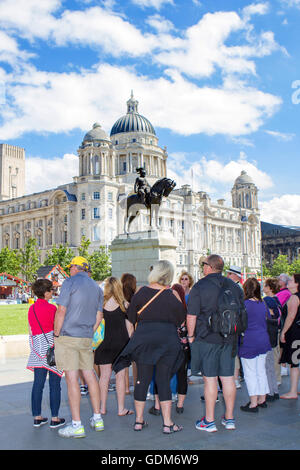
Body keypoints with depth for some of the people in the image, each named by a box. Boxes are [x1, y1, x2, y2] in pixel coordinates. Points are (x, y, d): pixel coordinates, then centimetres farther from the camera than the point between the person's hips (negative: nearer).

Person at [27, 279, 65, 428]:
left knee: (38, 383, 10)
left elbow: (31, 331, 13)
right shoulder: (51, 308, -13)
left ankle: (37, 417, 17)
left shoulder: (31, 308, 7)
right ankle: (55, 418, 7)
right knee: (54, 384, 2)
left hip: (37, 348, 6)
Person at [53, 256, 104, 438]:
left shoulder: (70, 282, -6)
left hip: (68, 336, -6)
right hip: (86, 338, 6)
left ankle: (77, 425, -2)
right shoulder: (97, 287, 13)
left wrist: (56, 335, -5)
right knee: (90, 375, 13)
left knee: (72, 378, -5)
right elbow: (98, 317, 15)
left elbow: (61, 311, -12)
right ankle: (97, 418, 20)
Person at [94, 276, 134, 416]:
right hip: (121, 343, -1)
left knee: (104, 376, 9)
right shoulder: (124, 304, -5)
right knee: (120, 376, 4)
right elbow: (130, 327, -1)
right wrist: (129, 342, 10)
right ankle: (121, 409, 9)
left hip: (105, 343, 1)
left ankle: (102, 408, 16)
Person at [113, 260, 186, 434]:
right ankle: (167, 423, 7)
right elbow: (181, 319, 5)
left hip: (143, 339, 2)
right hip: (167, 340, -1)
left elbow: (131, 317, 6)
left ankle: (139, 421, 18)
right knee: (164, 380, 4)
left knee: (142, 380, 8)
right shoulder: (172, 296, -8)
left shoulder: (142, 292, -3)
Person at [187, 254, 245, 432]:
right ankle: (229, 418, 20)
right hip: (229, 339, 5)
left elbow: (191, 316, -11)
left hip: (206, 338, -5)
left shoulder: (199, 287, -9)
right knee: (228, 378, 10)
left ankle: (209, 421, 8)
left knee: (210, 379, 1)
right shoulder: (234, 286, 7)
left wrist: (190, 336, 2)